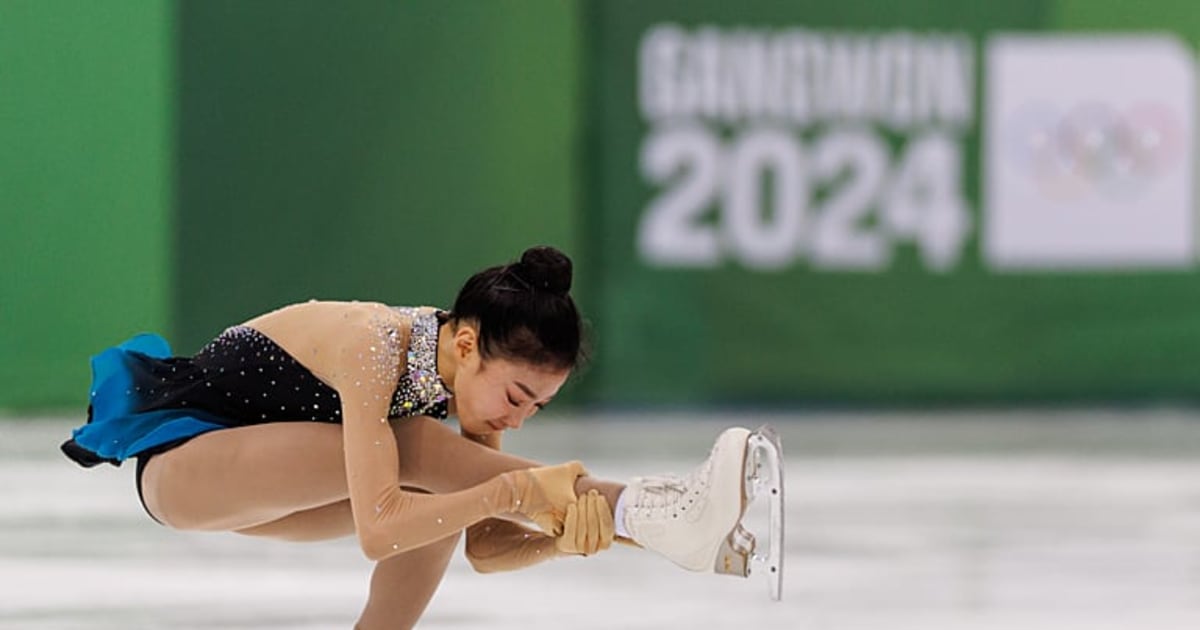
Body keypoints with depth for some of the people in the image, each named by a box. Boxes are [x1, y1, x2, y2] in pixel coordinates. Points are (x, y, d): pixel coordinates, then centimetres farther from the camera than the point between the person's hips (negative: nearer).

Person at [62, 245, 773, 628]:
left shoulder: (469, 368, -9)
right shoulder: (376, 347, -32)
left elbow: (484, 547, -5)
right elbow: (377, 533, -39)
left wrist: (558, 539, -26)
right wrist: (516, 492, -42)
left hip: (260, 484, 8)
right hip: (177, 456, -8)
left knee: (433, 505, -16)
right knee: (415, 453, -26)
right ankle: (650, 515, -35)